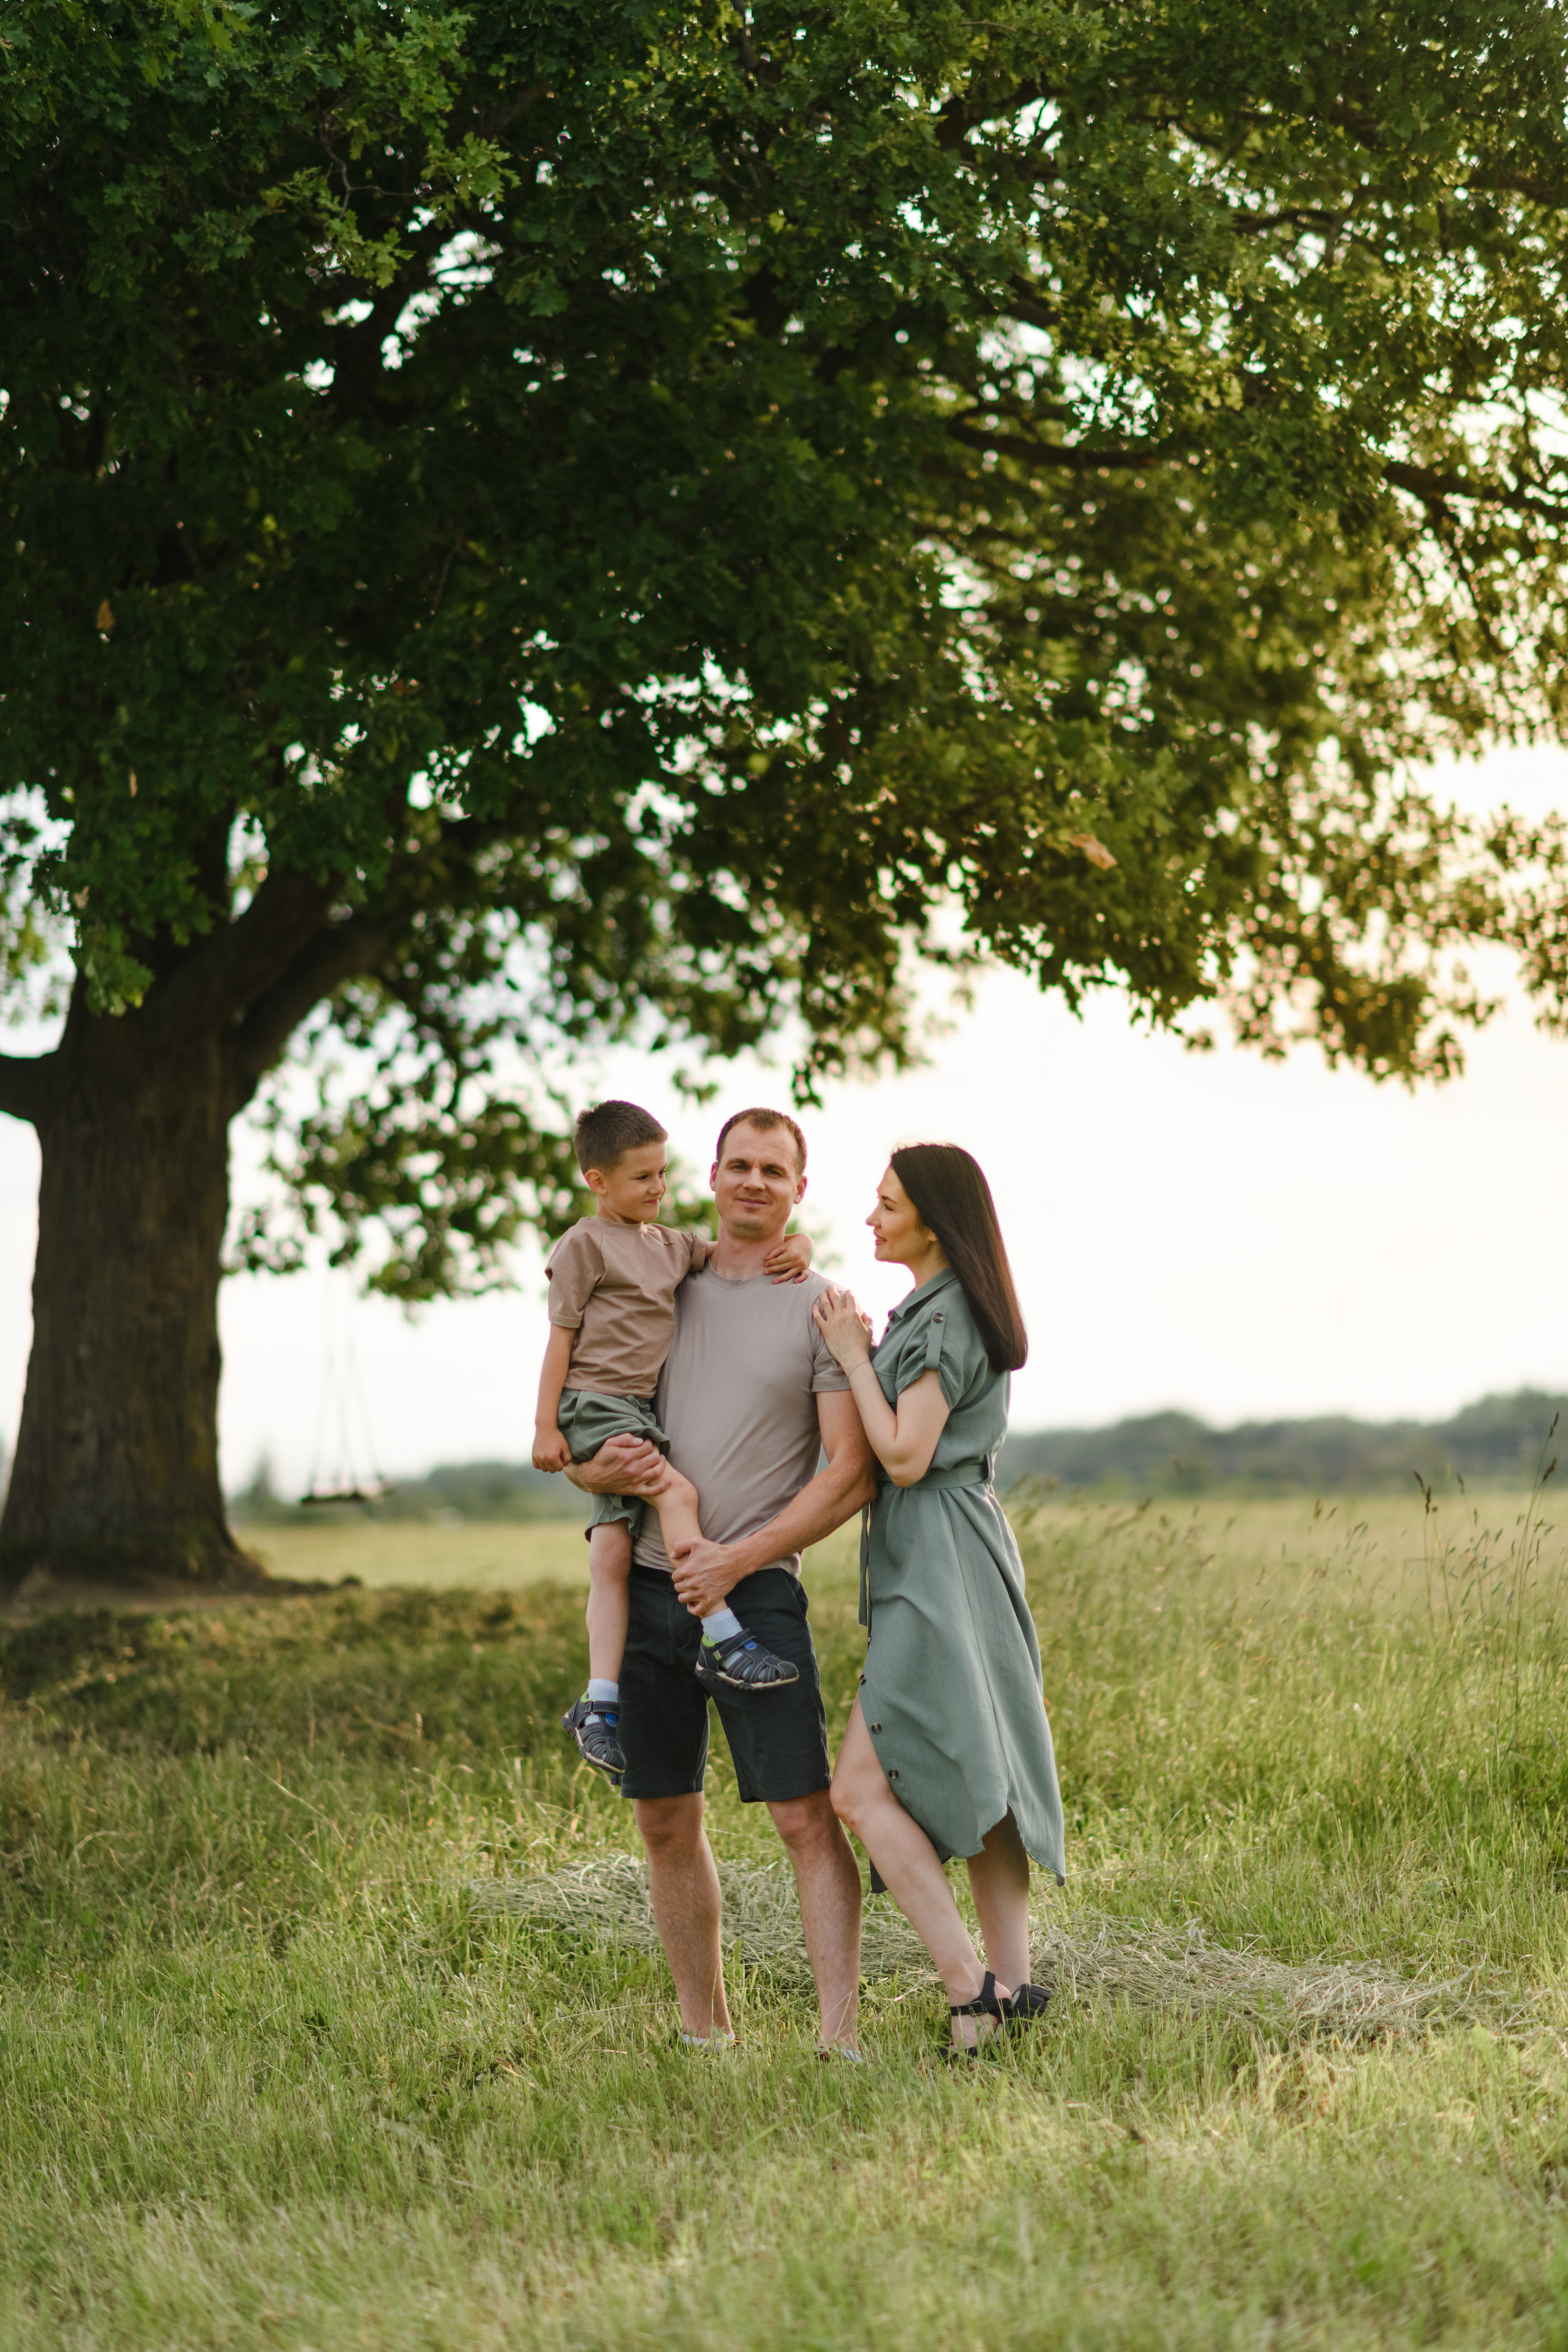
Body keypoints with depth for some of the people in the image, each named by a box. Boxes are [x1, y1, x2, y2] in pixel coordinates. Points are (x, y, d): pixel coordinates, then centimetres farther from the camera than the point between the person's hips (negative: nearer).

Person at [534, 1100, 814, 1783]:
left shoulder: (672, 1245, 18)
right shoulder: (584, 1246, -1)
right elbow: (561, 1337, -3)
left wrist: (797, 1247, 2)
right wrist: (545, 1425, -7)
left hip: (644, 1411, 6)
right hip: (594, 1404, -6)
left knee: (612, 1556, -1)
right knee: (677, 1491, -26)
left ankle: (599, 1703, -5)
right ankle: (723, 1641, -25)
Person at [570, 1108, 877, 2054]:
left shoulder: (822, 1309, 1)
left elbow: (853, 1473, -7)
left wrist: (738, 1559, -14)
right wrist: (598, 1469, -8)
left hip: (756, 1591, -5)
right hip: (649, 1585, 5)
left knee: (806, 1816, -11)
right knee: (667, 1821, 9)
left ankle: (841, 2037, -12)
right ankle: (706, 2031, 20)